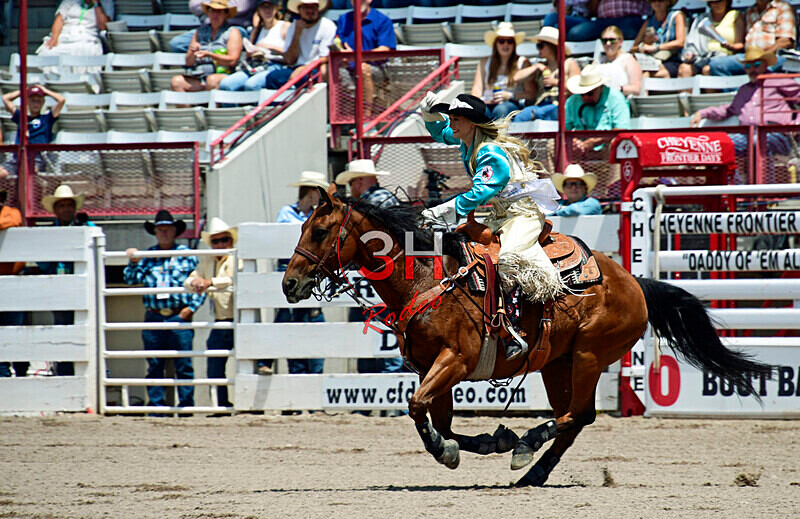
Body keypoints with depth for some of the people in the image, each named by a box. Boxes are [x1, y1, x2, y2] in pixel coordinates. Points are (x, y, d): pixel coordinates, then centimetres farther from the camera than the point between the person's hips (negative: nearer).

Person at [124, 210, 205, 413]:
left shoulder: (186, 255, 8)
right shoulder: (147, 256, 13)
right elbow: (131, 279, 8)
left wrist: (192, 307, -3)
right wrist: (133, 262, -9)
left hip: (179, 316, -2)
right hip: (153, 317, 2)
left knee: (184, 365, -5)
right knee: (154, 365, 3)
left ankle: (186, 404, -2)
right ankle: (156, 405, 7)